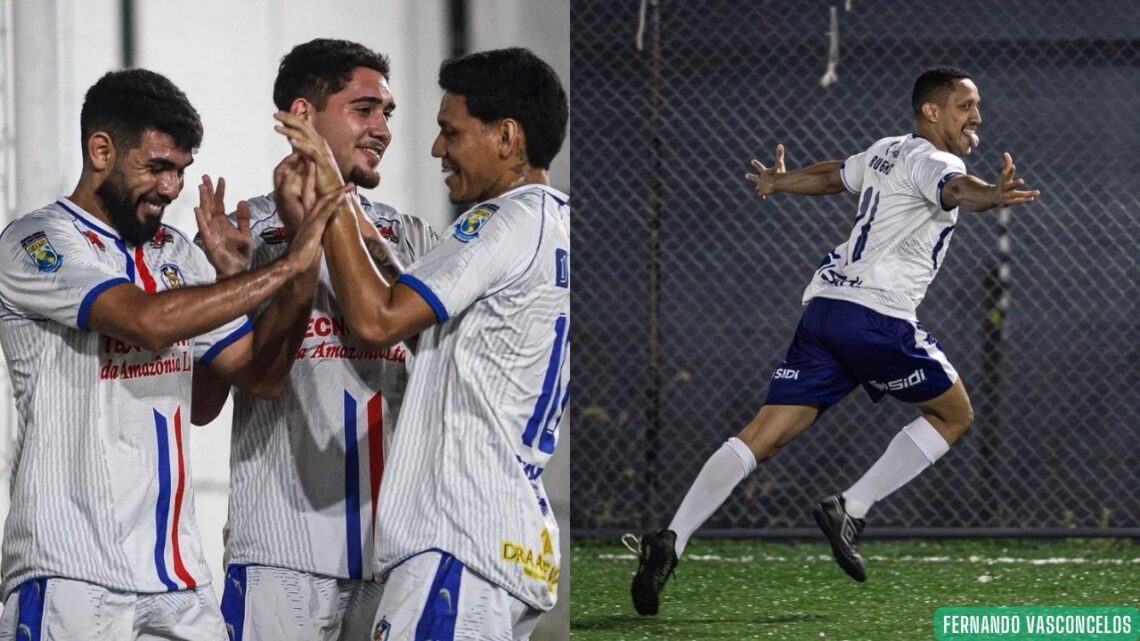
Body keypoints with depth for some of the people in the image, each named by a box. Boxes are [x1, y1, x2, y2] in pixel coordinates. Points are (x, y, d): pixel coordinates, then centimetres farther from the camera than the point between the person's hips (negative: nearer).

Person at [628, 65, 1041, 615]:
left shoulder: (885, 153, 22)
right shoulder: (932, 160, -4)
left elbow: (831, 176, 42)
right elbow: (955, 189, -29)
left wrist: (777, 182, 62)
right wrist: (993, 194, -52)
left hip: (824, 304, 8)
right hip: (878, 315, -8)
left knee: (764, 435, 2)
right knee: (953, 414, 11)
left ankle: (670, 541, -11)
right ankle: (848, 511, 1)